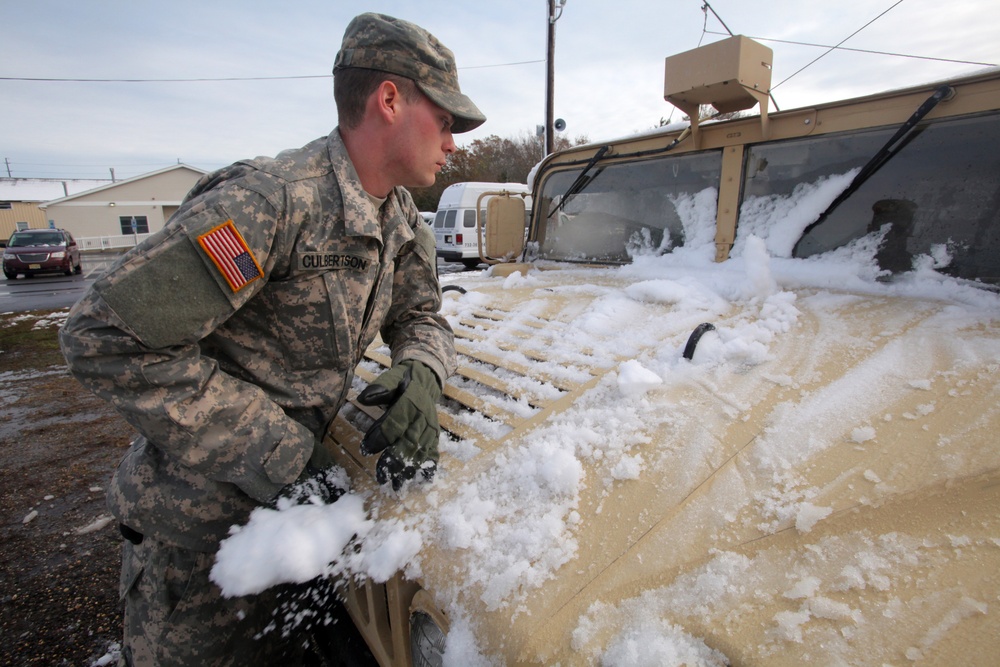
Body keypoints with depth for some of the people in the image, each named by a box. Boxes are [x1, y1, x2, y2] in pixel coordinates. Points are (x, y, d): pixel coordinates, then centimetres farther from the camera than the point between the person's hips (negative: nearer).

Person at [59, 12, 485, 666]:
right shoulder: (269, 201, -29)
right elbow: (106, 336, -27)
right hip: (200, 520, -6)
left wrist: (421, 373, -20)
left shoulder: (400, 219, -3)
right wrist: (284, 456, -26)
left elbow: (419, 315, 4)